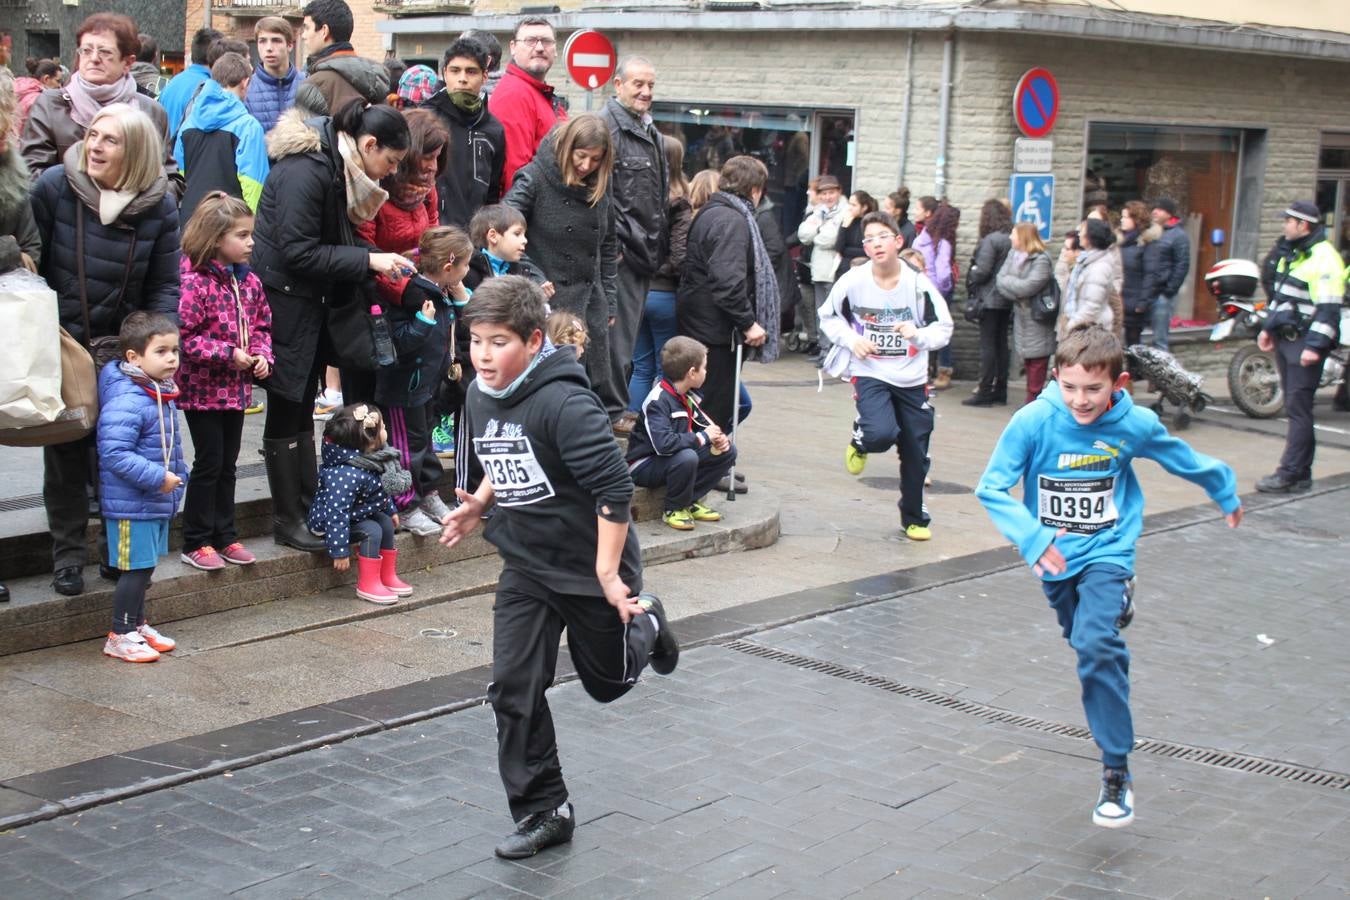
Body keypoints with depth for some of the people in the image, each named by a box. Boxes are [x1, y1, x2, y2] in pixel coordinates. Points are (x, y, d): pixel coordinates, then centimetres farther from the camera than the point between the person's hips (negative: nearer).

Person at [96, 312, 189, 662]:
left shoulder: (163, 394, 8)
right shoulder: (125, 403, -24)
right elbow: (114, 453, -29)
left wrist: (178, 475, 16)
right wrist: (157, 477, -28)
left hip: (157, 501, 9)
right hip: (131, 504, -9)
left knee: (145, 567, 18)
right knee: (135, 567, -2)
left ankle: (137, 624, 32)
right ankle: (120, 636, 10)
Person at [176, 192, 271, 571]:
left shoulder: (249, 281, 6)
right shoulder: (195, 282, -17)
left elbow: (261, 325, 16)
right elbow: (185, 337, -20)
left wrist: (262, 355, -3)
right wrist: (228, 354, -20)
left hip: (236, 388, 7)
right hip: (203, 389, -7)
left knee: (227, 464, 14)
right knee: (208, 463, -1)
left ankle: (225, 536, 24)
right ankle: (196, 542, 9)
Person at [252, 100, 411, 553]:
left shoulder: (339, 167, 6)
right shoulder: (305, 171, -23)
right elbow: (298, 251, -25)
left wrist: (379, 267, -2)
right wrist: (368, 260, -23)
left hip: (309, 302, 9)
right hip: (282, 300, -9)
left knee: (302, 407, 16)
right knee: (287, 410, 0)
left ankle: (308, 504, 26)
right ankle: (287, 520, 10)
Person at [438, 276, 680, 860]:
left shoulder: (563, 402, -27)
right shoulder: (480, 397, -1)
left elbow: (614, 488, -28)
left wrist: (608, 574, -26)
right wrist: (479, 504, 1)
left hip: (590, 568, -6)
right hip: (525, 569, 6)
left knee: (609, 681, 15)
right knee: (513, 690, -1)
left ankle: (645, 625, 47)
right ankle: (543, 811, 11)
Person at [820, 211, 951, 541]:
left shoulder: (918, 284, -11)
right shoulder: (853, 281, -12)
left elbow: (943, 327, -2)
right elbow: (828, 317, 4)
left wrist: (919, 335, -22)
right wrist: (852, 340, -12)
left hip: (912, 379, 2)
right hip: (870, 374, -2)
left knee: (915, 454, 9)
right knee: (882, 433, -28)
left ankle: (915, 517, 31)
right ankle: (860, 441, 11)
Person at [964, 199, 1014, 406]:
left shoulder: (990, 240, -15)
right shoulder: (1011, 240, 5)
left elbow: (982, 270, -17)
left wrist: (970, 280, 0)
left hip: (990, 299, -7)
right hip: (1007, 300, 7)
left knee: (987, 345, -4)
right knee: (1001, 344, 12)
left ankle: (985, 391, -4)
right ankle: (1000, 391, 16)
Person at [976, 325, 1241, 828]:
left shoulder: (1136, 424, -14)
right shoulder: (1033, 421, -19)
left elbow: (1186, 462, 6)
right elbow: (991, 488, -17)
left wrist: (1226, 494, 22)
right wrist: (1032, 539, -30)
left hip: (1106, 552, -2)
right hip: (1055, 558, 2)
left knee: (1096, 645, -23)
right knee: (1084, 641, 22)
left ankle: (1116, 774, -19)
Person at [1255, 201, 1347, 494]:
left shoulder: (1323, 258, -16)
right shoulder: (1292, 253, 15)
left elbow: (1328, 309, -21)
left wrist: (1315, 346, -26)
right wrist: (1268, 327, 24)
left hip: (1305, 344, -10)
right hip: (1286, 338, 10)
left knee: (1298, 408, -9)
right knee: (1295, 407, 11)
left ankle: (1290, 475, -9)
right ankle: (1301, 473, 17)